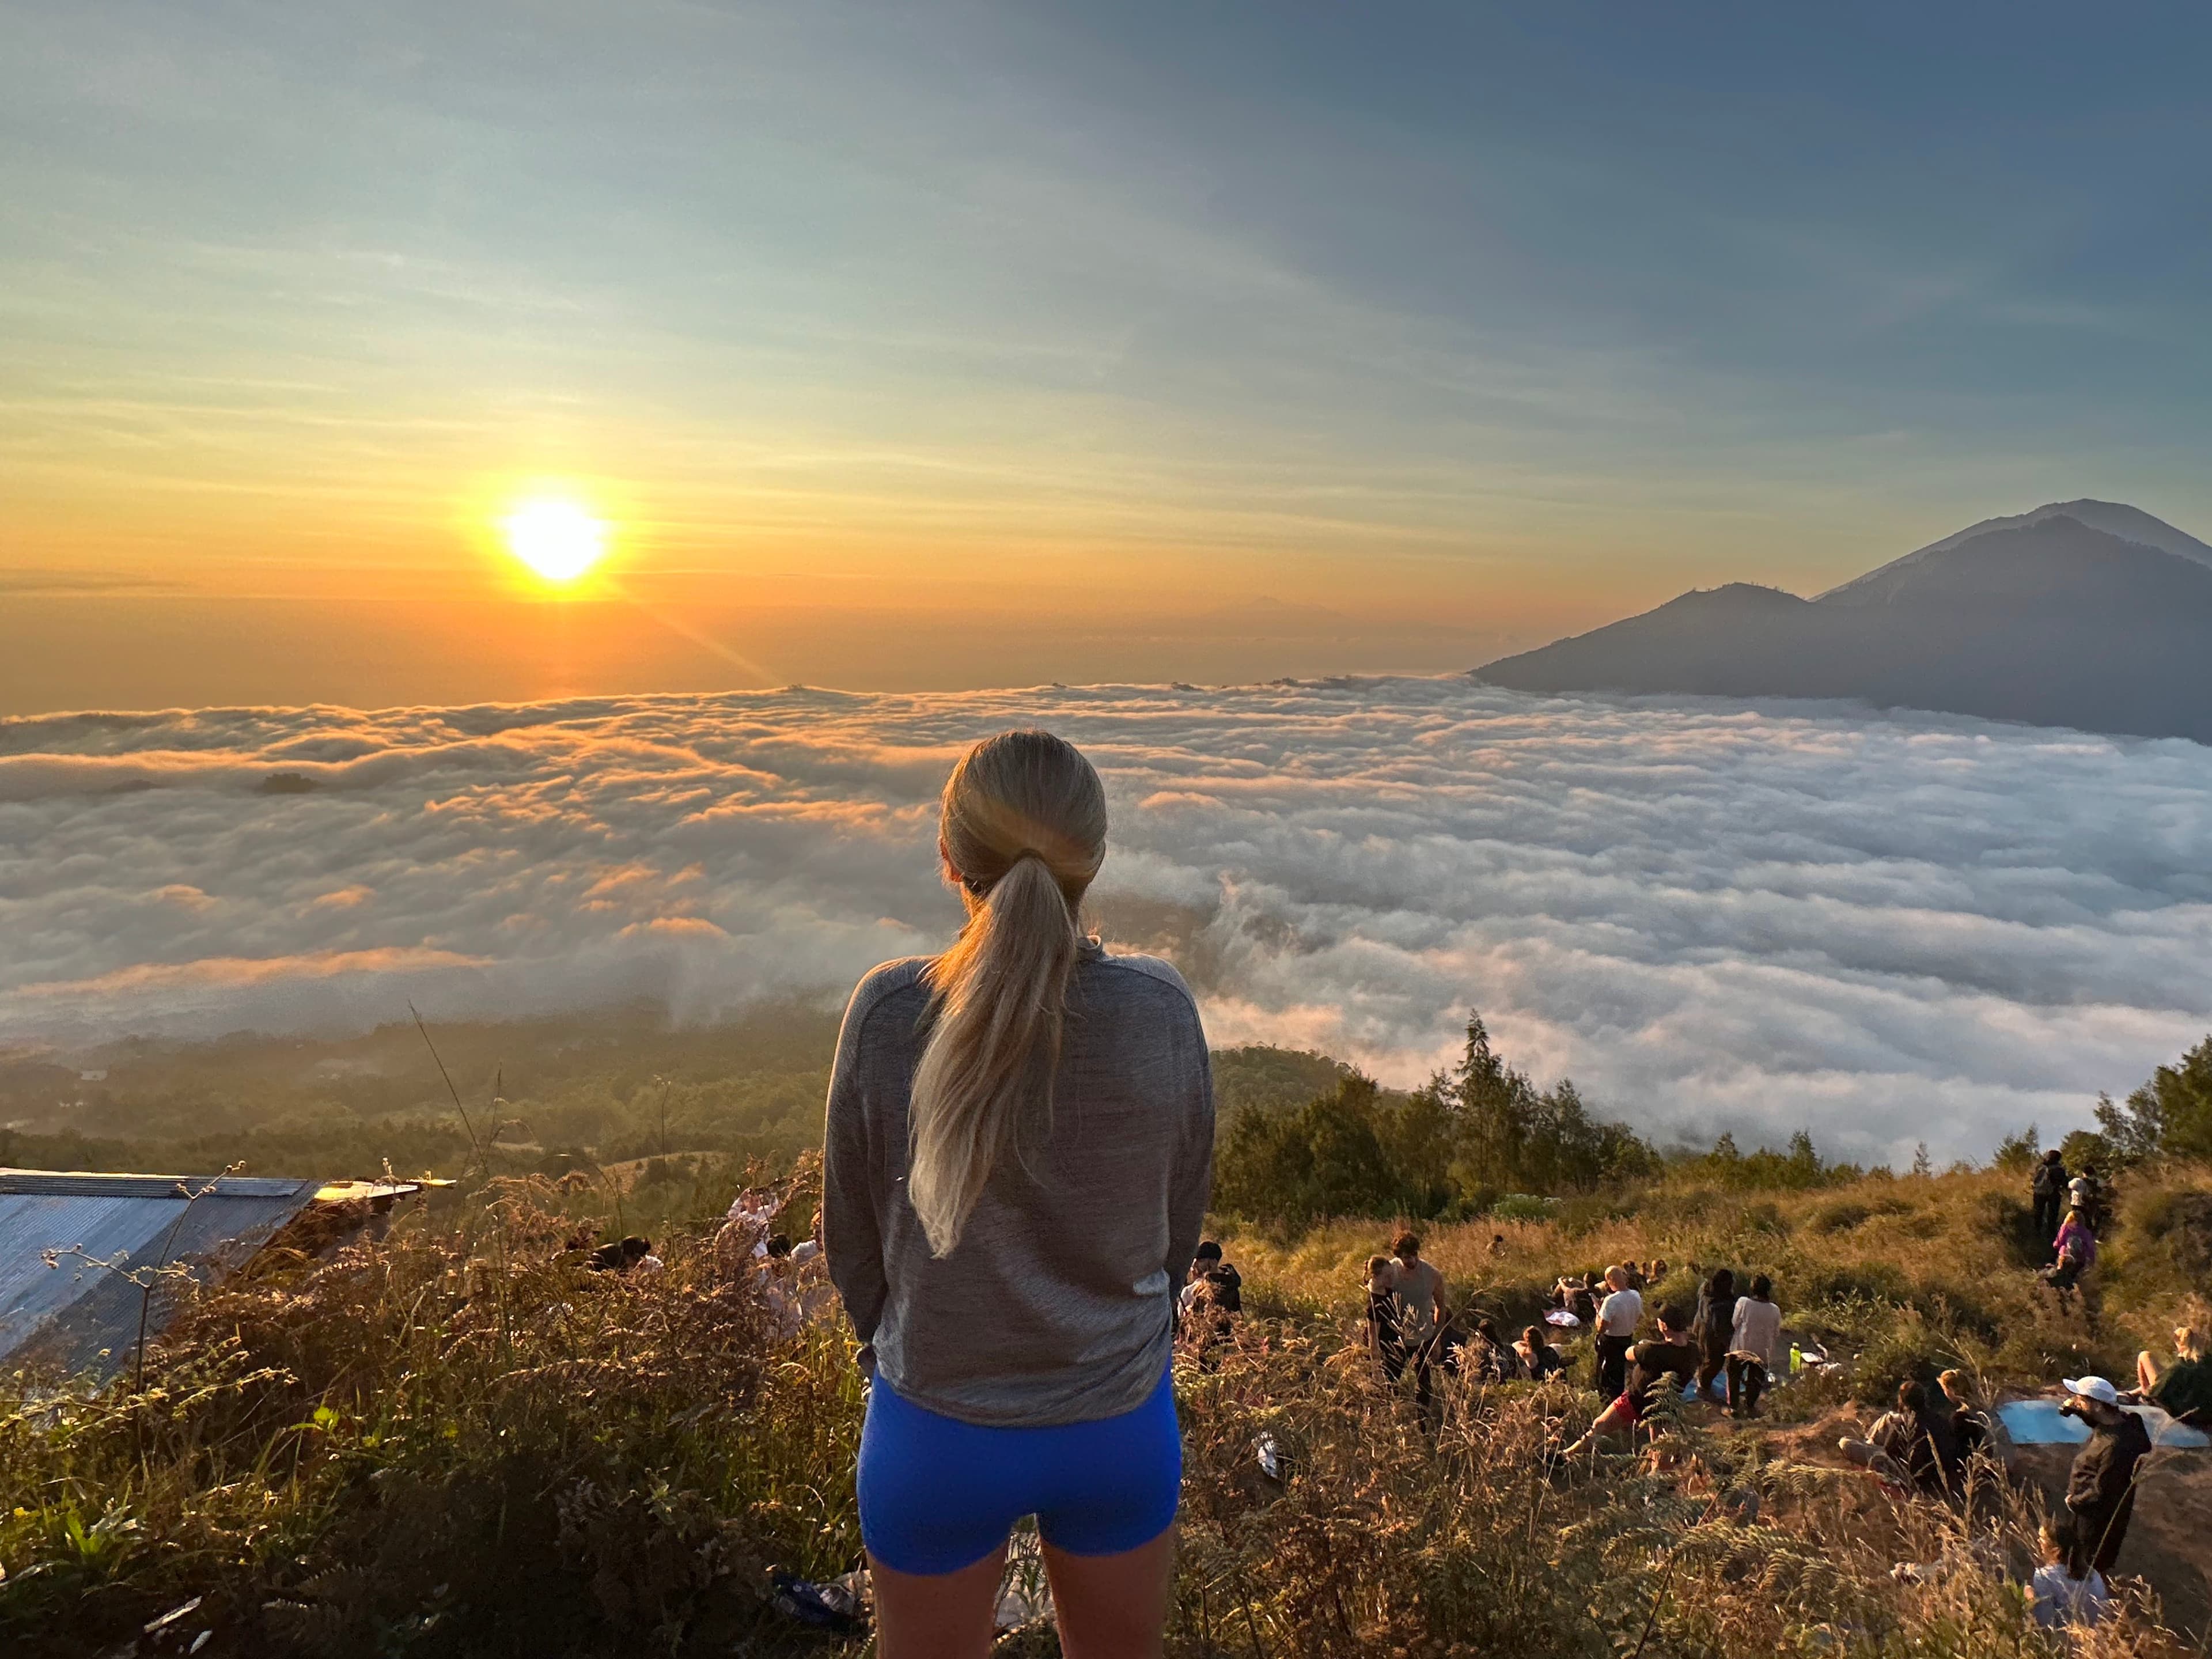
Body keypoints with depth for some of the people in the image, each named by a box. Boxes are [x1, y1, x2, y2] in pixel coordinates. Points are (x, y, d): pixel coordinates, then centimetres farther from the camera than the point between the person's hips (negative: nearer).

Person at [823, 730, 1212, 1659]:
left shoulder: (886, 1016, -22)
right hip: (1121, 1422, 1)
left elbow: (853, 1241, -8)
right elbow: (1179, 1228, -4)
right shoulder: (1163, 1013, -18)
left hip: (938, 1430, -1)